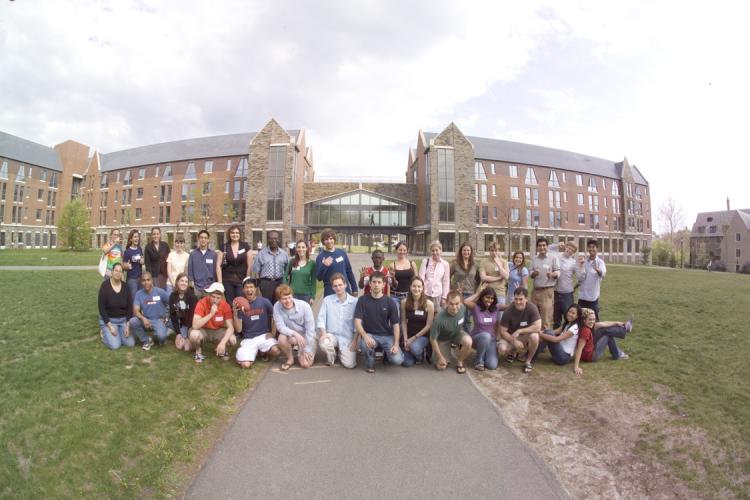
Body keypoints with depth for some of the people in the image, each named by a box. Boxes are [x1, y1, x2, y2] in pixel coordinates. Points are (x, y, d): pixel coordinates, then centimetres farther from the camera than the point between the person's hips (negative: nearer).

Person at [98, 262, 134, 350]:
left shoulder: (125, 287, -4)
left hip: (123, 320, 3)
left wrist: (128, 326, -9)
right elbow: (101, 308, -15)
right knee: (115, 345, -18)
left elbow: (130, 307, -1)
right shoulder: (105, 285, -15)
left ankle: (116, 333, 18)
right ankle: (105, 333, 13)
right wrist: (110, 326, -18)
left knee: (131, 343, -10)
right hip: (108, 320, -3)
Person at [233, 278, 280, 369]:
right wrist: (235, 314, -16)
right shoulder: (240, 305, -2)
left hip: (264, 335, 0)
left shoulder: (264, 301, -5)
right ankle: (255, 351, 13)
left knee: (276, 351, -29)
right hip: (248, 338, 1)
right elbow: (238, 330, -4)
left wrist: (273, 333, 0)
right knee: (245, 365, -21)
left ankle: (265, 351, 8)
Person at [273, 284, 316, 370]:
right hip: (291, 335, 2)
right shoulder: (277, 306, -19)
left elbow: (310, 329, -18)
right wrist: (295, 334, -36)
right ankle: (290, 359, -2)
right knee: (282, 339, -33)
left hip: (307, 336, -2)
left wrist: (307, 349, -17)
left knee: (305, 364, -17)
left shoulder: (304, 306, -24)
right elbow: (280, 327, -19)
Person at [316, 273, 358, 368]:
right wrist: (323, 334, -18)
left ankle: (342, 353, 22)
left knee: (350, 364, -15)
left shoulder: (355, 302, -3)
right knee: (323, 344, -34)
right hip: (332, 335, 0)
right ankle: (332, 357, 4)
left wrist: (355, 340, -8)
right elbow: (321, 319, -2)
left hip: (348, 337, 0)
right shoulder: (327, 300, -1)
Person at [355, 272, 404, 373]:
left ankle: (387, 353, 17)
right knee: (364, 345, -36)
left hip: (387, 335, 1)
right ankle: (370, 362, 0)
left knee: (397, 360, -21)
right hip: (369, 334, -1)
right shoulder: (362, 300, -5)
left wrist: (396, 344, -15)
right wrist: (365, 336, -30)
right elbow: (357, 321, -12)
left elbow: (395, 324, -2)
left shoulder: (390, 302, -4)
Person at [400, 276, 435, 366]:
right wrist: (405, 339, -10)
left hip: (423, 335, -2)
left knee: (414, 348, -34)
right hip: (408, 334, 2)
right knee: (407, 363, -10)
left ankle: (420, 355, 4)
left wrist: (413, 338, -12)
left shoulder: (429, 304, -13)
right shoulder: (404, 302, -7)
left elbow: (428, 325, -10)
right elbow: (403, 322, -1)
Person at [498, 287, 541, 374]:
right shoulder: (508, 311, -19)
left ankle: (528, 362, -9)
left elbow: (538, 327, -27)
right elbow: (503, 331, -14)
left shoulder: (532, 308, -20)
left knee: (534, 336, -35)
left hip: (526, 336, 0)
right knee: (502, 350, -28)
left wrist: (519, 331, -26)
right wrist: (514, 341, -29)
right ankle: (513, 352, 12)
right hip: (510, 337, 0)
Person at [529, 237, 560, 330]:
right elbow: (531, 274, 8)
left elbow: (558, 272, -3)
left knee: (546, 315, -4)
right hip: (536, 290, 4)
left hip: (547, 290, -4)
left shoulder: (553, 258, -2)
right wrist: (534, 273, -15)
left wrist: (552, 274, -24)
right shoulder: (534, 259, 9)